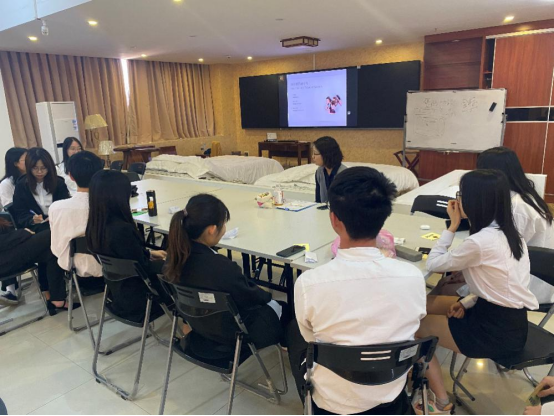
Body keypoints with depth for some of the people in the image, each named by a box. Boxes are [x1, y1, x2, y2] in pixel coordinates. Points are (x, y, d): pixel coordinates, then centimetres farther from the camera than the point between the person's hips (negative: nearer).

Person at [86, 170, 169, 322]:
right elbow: (142, 267, -20)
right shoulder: (122, 229, -33)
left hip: (117, 293, 8)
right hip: (135, 300, -8)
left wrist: (150, 253, 15)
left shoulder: (95, 225, -6)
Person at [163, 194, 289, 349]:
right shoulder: (222, 268, -38)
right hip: (231, 333, -6)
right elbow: (249, 296, -18)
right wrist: (266, 295, 4)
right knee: (283, 309, 18)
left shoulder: (176, 255, -15)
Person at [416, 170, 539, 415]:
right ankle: (427, 375, 25)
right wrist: (468, 302, 3)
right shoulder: (508, 233, 3)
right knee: (422, 305, 13)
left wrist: (452, 226, -8)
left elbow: (433, 264, -12)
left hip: (497, 332, -9)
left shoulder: (480, 242, -26)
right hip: (510, 321, 9)